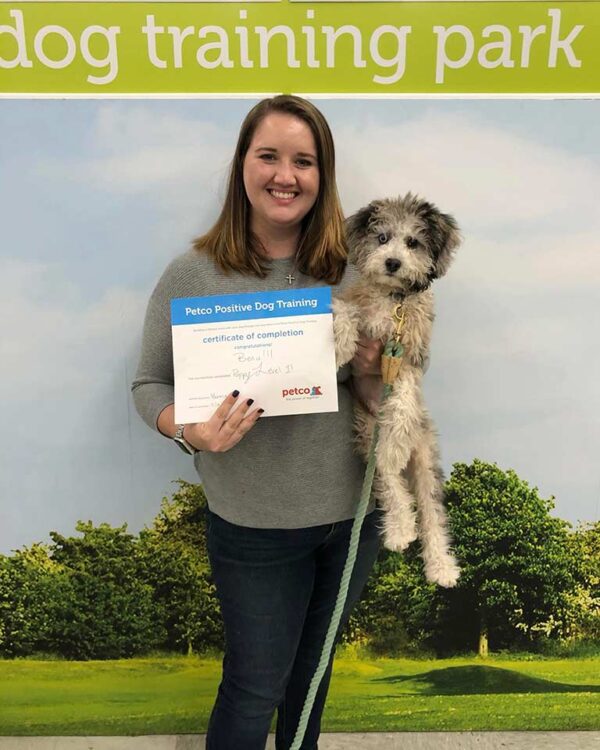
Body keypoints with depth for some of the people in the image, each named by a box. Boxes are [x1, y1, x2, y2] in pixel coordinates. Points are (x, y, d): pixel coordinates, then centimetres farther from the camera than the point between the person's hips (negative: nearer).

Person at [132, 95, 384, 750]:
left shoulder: (351, 274, -3)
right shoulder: (194, 274, -12)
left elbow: (375, 397, 5)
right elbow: (150, 384, -6)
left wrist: (371, 372, -17)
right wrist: (191, 431, -26)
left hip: (354, 512, 4)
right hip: (255, 525, -4)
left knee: (313, 665, 27)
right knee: (255, 685, 14)